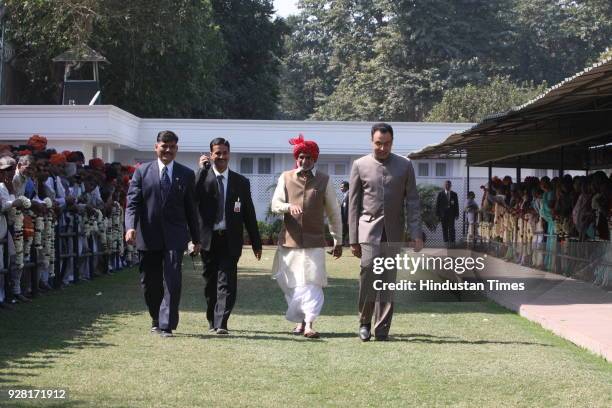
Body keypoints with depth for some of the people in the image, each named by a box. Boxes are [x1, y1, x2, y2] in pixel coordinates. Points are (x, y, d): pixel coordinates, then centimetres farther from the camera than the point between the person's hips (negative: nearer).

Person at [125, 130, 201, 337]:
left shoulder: (186, 175, 8)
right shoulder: (142, 172, 6)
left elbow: (191, 208, 12)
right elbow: (132, 202, -1)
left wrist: (196, 238, 12)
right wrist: (130, 227, -18)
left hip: (174, 237, -1)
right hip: (148, 236, 1)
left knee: (172, 280, -12)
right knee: (150, 282, 8)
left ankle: (167, 325, -10)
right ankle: (157, 320, 28)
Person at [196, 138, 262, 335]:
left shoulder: (241, 182, 8)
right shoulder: (202, 178, 4)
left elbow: (249, 214, 10)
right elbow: (193, 198, -16)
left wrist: (256, 243, 8)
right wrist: (202, 170, -16)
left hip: (230, 240, 0)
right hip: (208, 238, 0)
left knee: (227, 282, -9)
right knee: (210, 282, 9)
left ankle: (221, 323, -13)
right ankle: (212, 321, 23)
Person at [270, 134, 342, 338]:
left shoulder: (323, 180, 6)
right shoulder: (285, 178, 8)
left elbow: (333, 212, 10)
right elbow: (275, 204, 0)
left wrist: (338, 241, 11)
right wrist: (289, 207, -23)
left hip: (314, 241, -2)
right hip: (289, 240, 2)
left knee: (313, 283, -13)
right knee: (290, 284, 8)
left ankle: (309, 324, -18)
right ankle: (300, 320, 23)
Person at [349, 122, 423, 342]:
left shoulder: (404, 165, 7)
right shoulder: (360, 165, 5)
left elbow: (412, 201, 6)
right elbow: (353, 204, 5)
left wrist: (416, 234, -4)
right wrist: (353, 239, 1)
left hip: (394, 231, 1)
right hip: (369, 227, -1)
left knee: (388, 280, 1)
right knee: (369, 270, -17)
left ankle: (382, 329, 8)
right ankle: (364, 322, -1)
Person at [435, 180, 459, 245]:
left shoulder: (454, 194, 8)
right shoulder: (440, 194, 5)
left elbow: (456, 205, 8)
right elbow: (437, 204, 4)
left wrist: (457, 214, 1)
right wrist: (438, 214, -3)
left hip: (451, 213, 0)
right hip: (443, 214, 0)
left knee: (451, 228, -5)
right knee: (444, 228, 1)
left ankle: (452, 240, -1)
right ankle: (446, 240, 6)